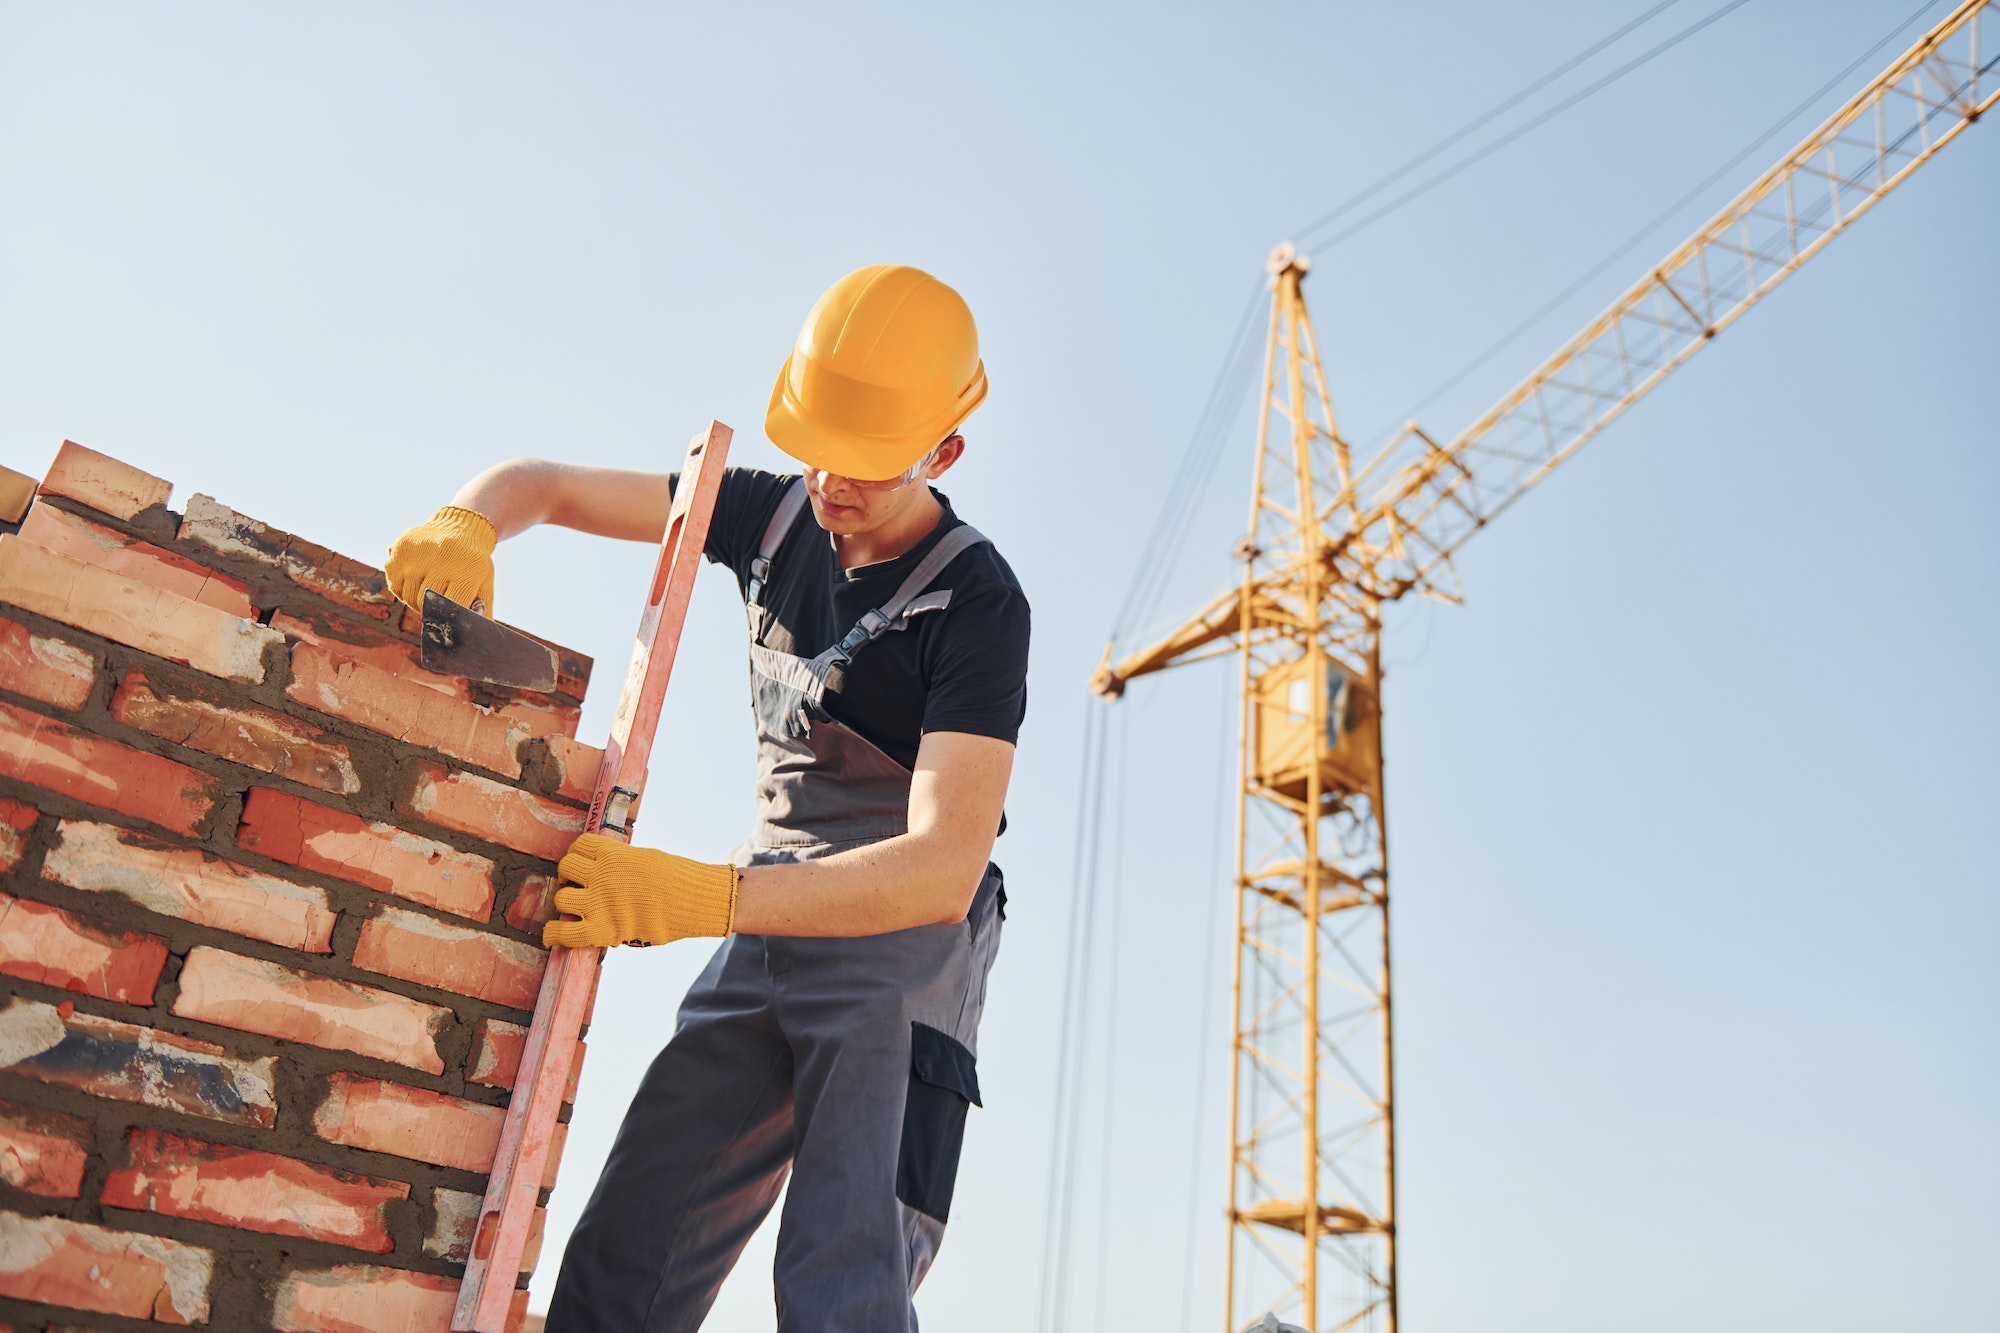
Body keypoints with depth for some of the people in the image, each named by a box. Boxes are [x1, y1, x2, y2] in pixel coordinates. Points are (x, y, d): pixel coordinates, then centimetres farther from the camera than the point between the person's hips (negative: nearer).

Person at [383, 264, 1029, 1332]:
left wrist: (695, 899, -38)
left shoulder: (977, 604, -18)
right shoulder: (774, 514, 2)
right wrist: (465, 525, -16)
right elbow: (547, 484, 9)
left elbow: (944, 868, -28)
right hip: (769, 933, 6)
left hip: (904, 940, -5)